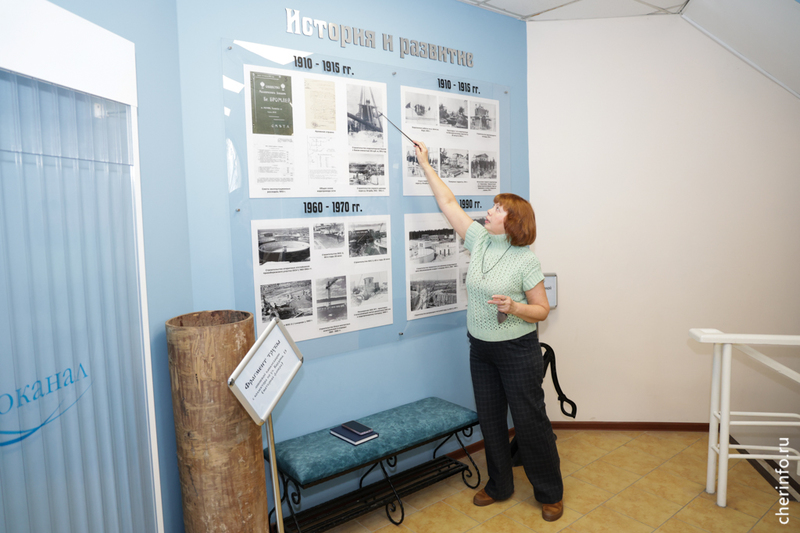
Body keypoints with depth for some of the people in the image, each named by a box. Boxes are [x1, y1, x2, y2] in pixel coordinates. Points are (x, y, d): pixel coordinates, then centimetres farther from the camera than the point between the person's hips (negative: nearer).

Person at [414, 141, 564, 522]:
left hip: (517, 351, -5)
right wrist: (425, 164, 10)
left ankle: (550, 492, 24)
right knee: (490, 419, 15)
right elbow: (448, 202, 5)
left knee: (529, 421, 3)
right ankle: (499, 486, 33)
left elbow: (542, 309, -9)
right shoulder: (479, 240, 0)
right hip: (480, 348, 6)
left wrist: (513, 307, -29)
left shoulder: (525, 260, -13)